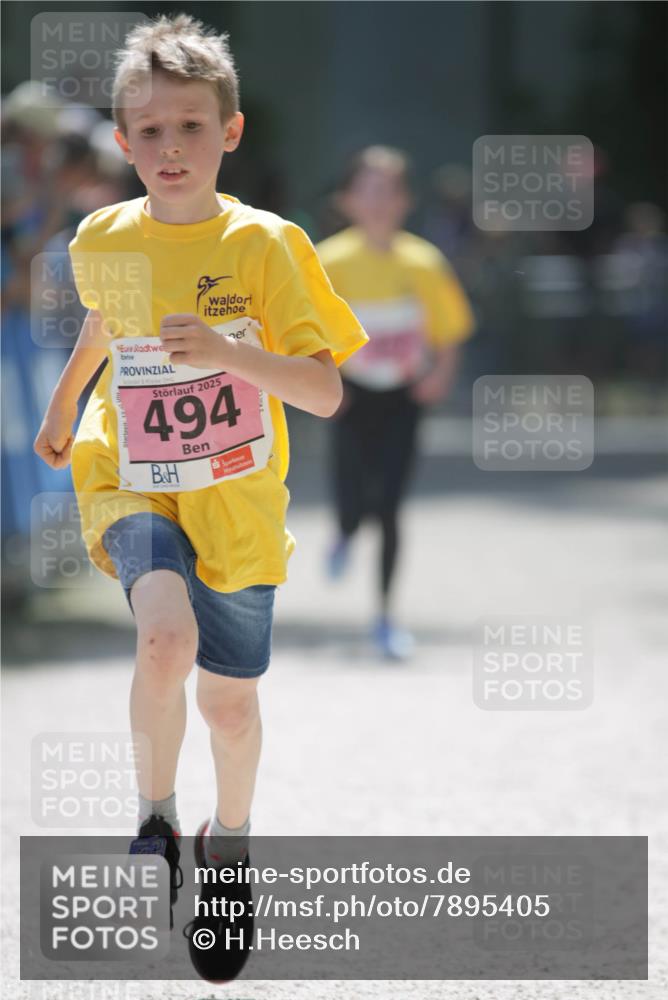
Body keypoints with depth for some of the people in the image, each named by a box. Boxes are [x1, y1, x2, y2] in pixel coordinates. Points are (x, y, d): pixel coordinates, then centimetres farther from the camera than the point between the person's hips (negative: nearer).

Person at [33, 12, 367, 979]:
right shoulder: (101, 240, -3)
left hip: (236, 502, 0)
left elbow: (325, 392, -16)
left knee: (230, 698, 9)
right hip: (133, 485, 0)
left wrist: (229, 351, -31)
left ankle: (230, 837, 40)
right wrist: (64, 401, 34)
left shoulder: (261, 245, -12)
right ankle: (156, 819, -6)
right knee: (166, 638, -28)